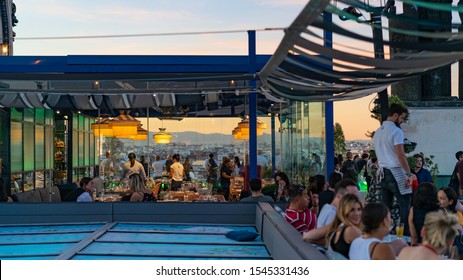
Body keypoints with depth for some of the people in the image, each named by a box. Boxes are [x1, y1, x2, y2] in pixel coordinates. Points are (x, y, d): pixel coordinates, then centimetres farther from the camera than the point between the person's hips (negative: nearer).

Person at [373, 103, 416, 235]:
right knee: (405, 205, -4)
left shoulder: (378, 132, 15)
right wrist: (409, 174, -15)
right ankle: (406, 235, -6)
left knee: (385, 206, 9)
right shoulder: (396, 131, -11)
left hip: (383, 172, 8)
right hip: (395, 172, -8)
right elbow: (401, 155, -17)